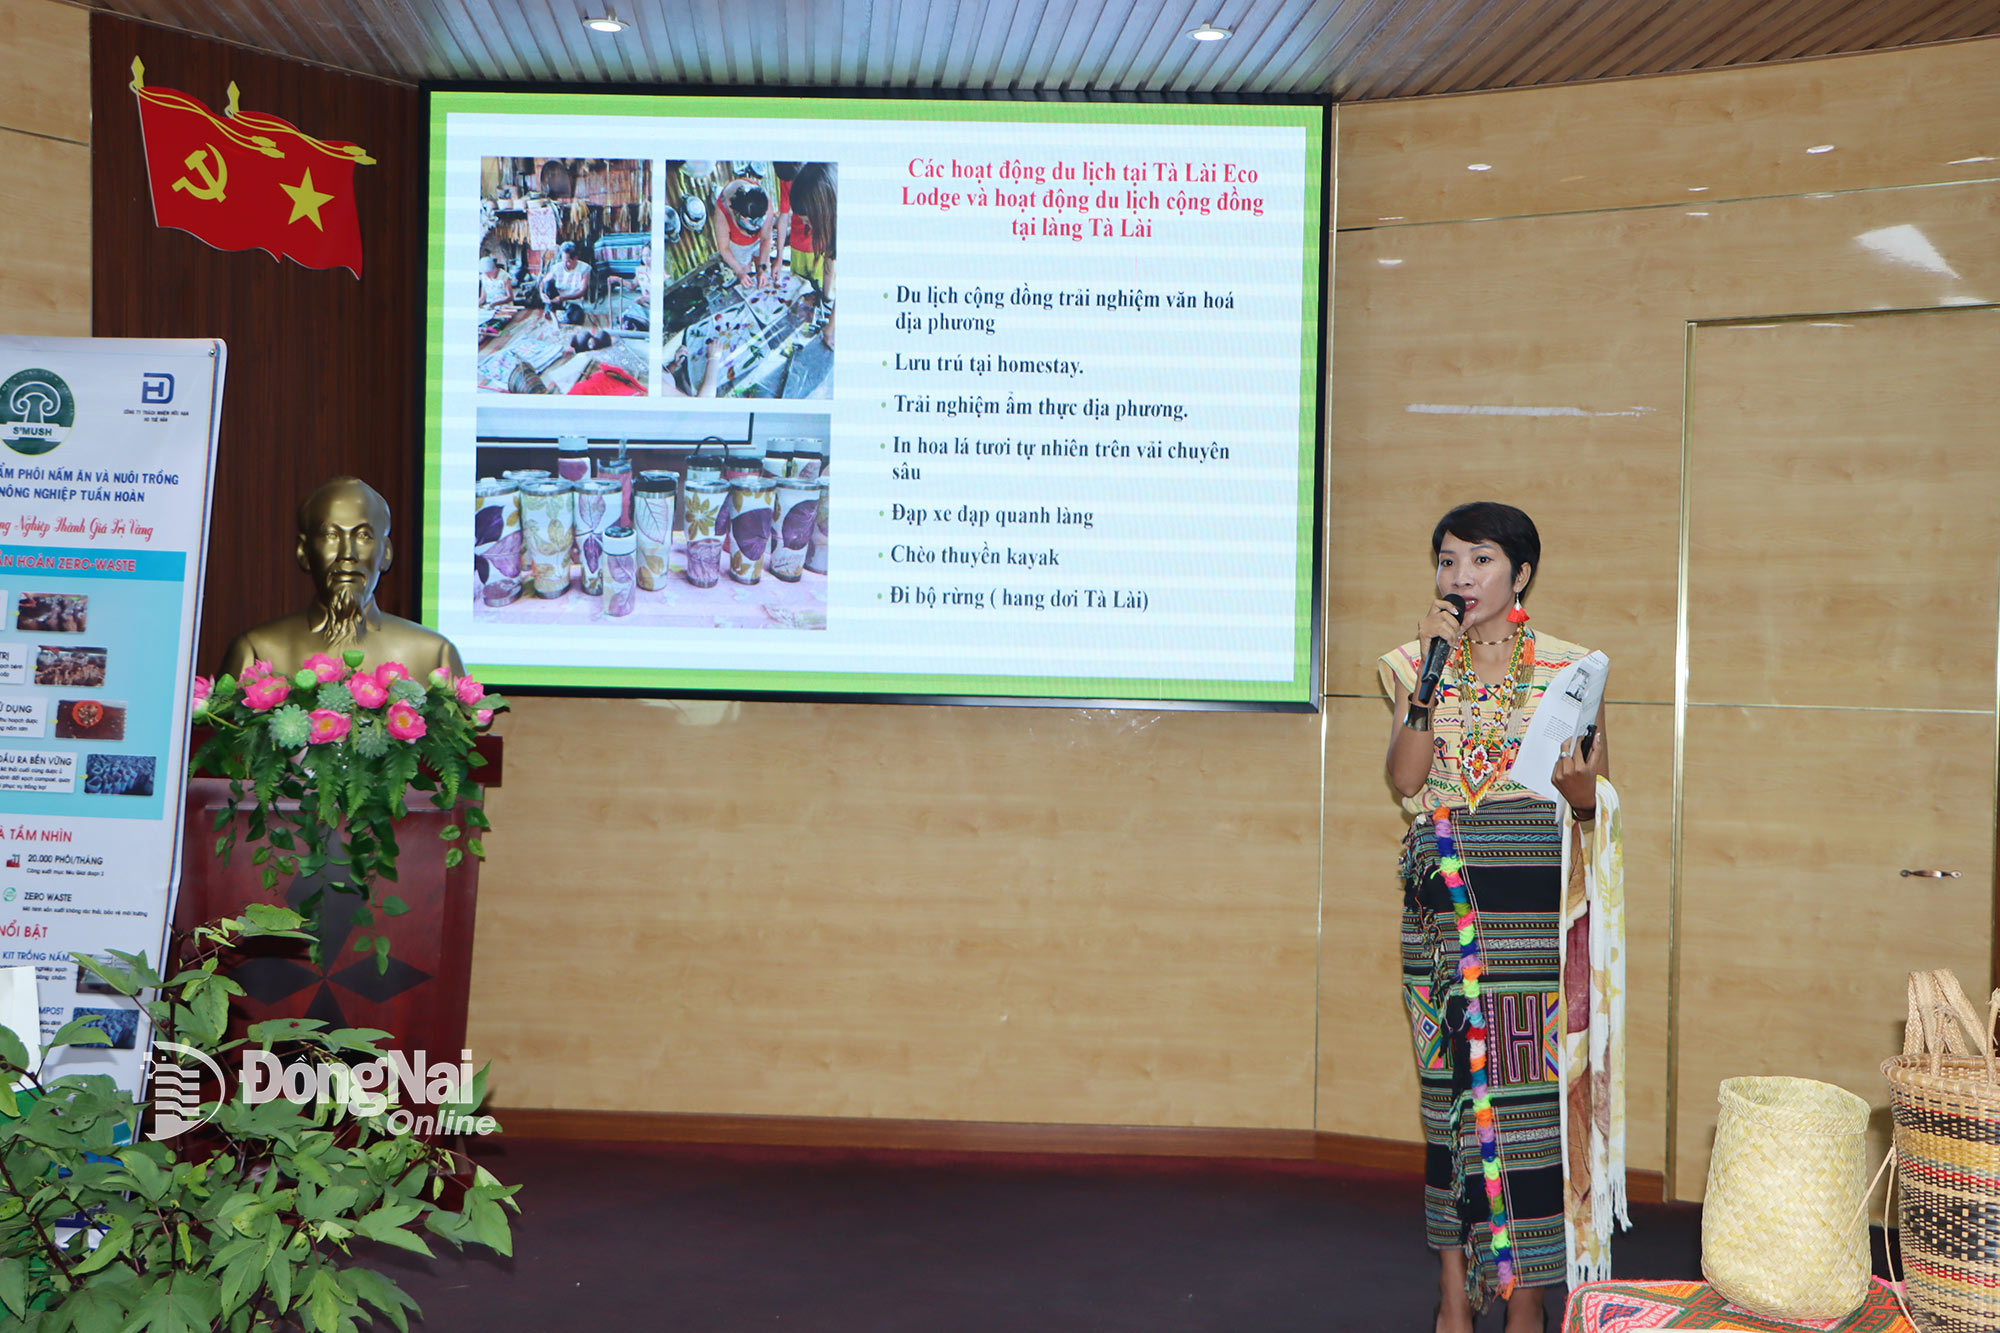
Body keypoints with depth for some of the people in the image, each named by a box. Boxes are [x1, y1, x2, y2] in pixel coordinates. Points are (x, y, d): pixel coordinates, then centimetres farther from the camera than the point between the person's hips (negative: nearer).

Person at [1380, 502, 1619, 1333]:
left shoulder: (1567, 669, 4)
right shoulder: (1417, 664, 8)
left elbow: (1597, 814, 6)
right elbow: (1404, 780, -7)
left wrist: (1583, 792, -17)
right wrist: (1432, 673, -13)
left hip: (1532, 902, -2)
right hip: (1442, 899, 2)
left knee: (1528, 1087, -3)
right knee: (1449, 1084, 5)